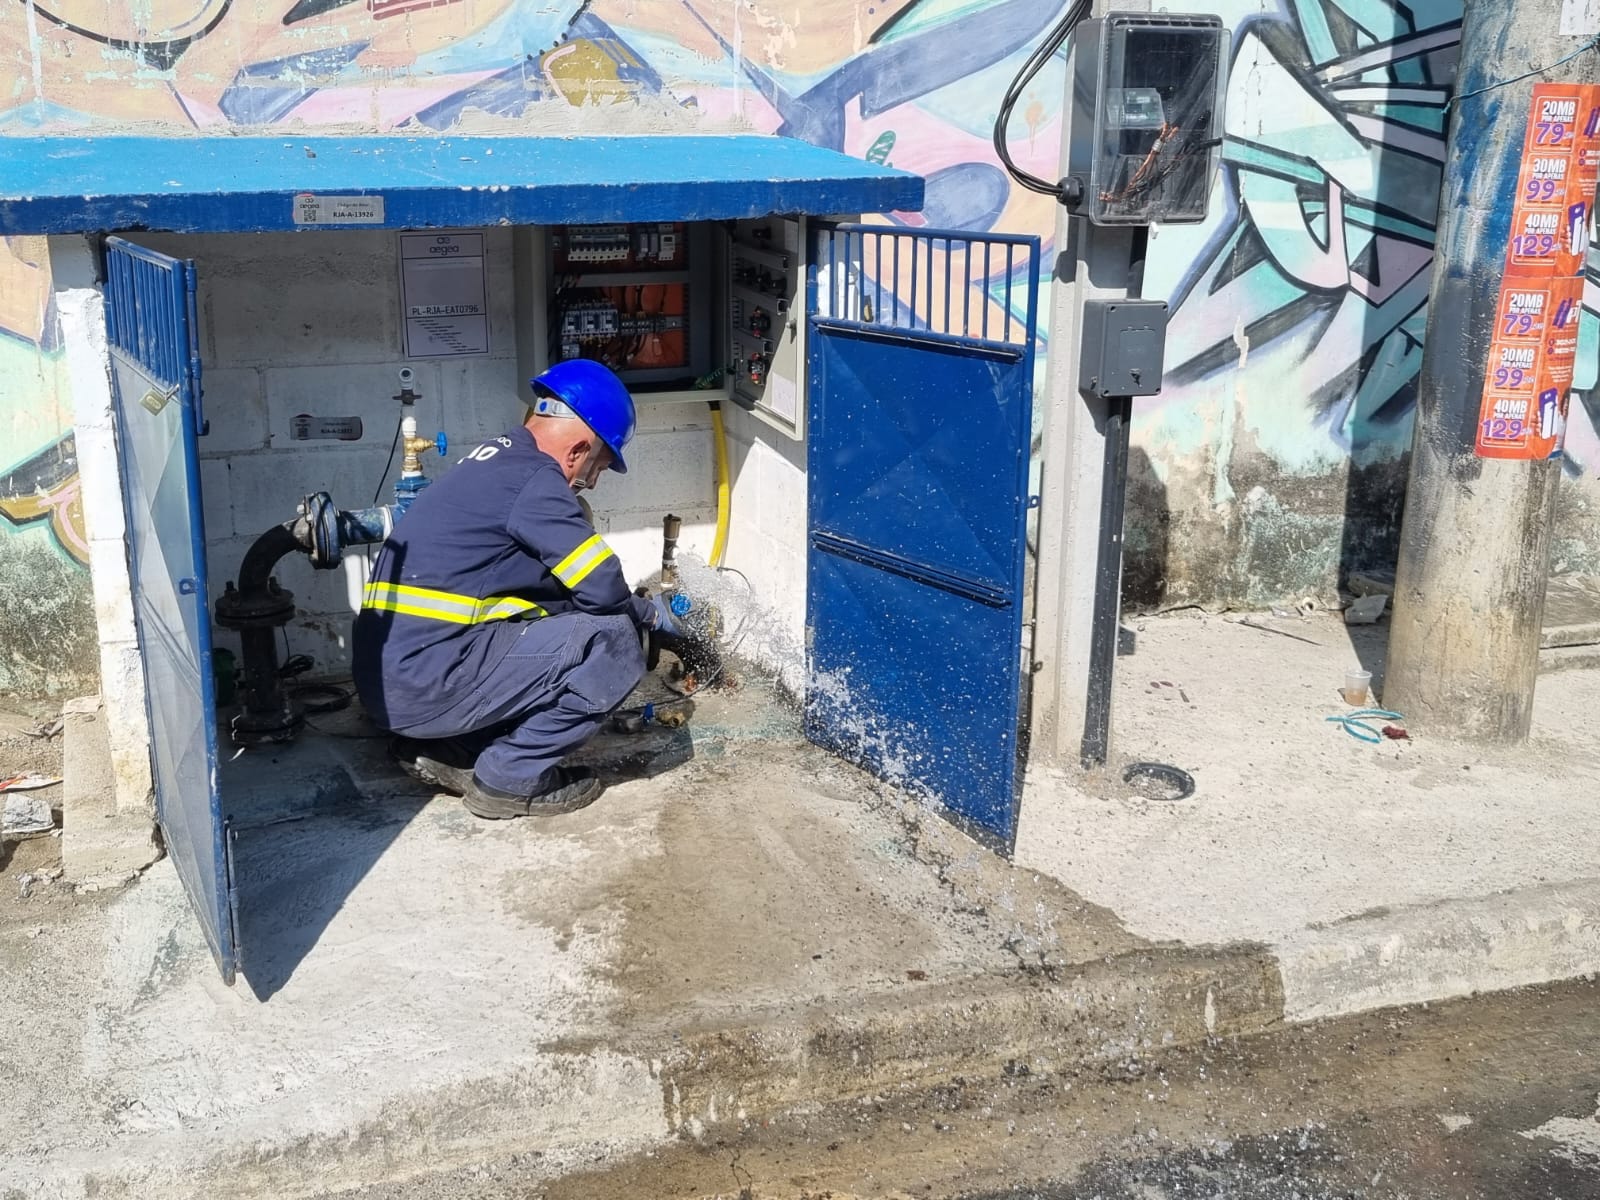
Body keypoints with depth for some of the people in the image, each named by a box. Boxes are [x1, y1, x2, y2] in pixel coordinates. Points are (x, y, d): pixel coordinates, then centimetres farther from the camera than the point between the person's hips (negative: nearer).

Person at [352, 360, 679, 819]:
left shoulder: (494, 463, 17)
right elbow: (601, 588, -11)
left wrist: (632, 606, 22)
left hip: (389, 677, 10)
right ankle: (510, 777, -1)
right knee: (614, 641, -11)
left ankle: (443, 750, 15)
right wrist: (648, 612, 10)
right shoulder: (534, 478, -12)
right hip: (428, 681, -10)